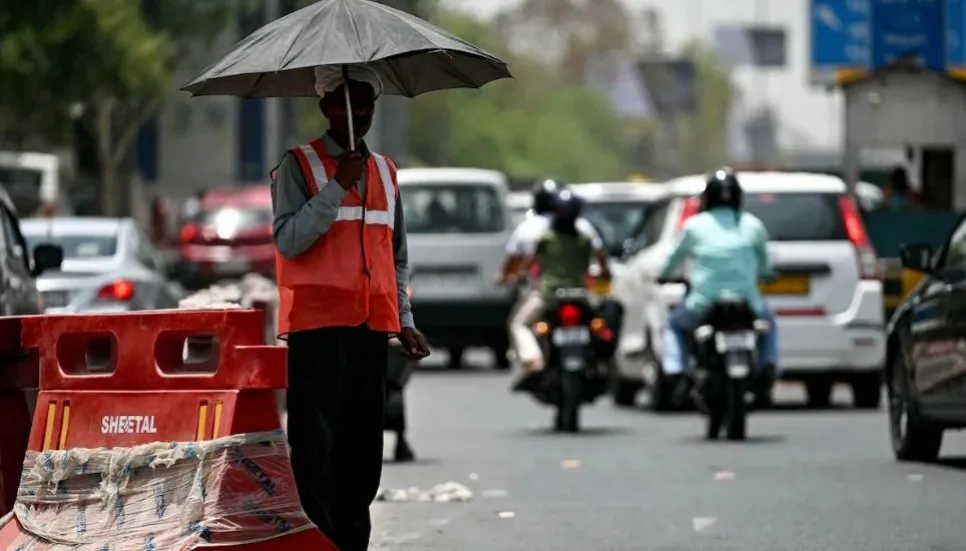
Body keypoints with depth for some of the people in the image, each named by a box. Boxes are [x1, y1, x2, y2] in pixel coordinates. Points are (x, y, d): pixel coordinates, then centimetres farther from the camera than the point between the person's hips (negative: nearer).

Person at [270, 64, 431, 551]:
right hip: (317, 328, -5)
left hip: (372, 328, 5)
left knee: (361, 454, 5)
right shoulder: (299, 166, 1)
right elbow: (288, 240, -13)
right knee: (316, 451, -9)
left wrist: (404, 321, 13)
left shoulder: (385, 172, 18)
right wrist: (338, 186, -17)